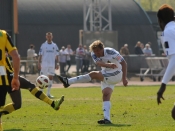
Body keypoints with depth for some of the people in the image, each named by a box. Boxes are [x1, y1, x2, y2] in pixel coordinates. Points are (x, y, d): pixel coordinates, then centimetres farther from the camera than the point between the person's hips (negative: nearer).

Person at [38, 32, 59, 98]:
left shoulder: (54, 46, 8)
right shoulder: (43, 45, 1)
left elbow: (56, 56, 10)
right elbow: (40, 55, 0)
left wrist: (57, 64, 3)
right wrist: (39, 64, -7)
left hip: (52, 65, 3)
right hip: (44, 64, -3)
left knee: (50, 78, 4)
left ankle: (48, 93, 10)